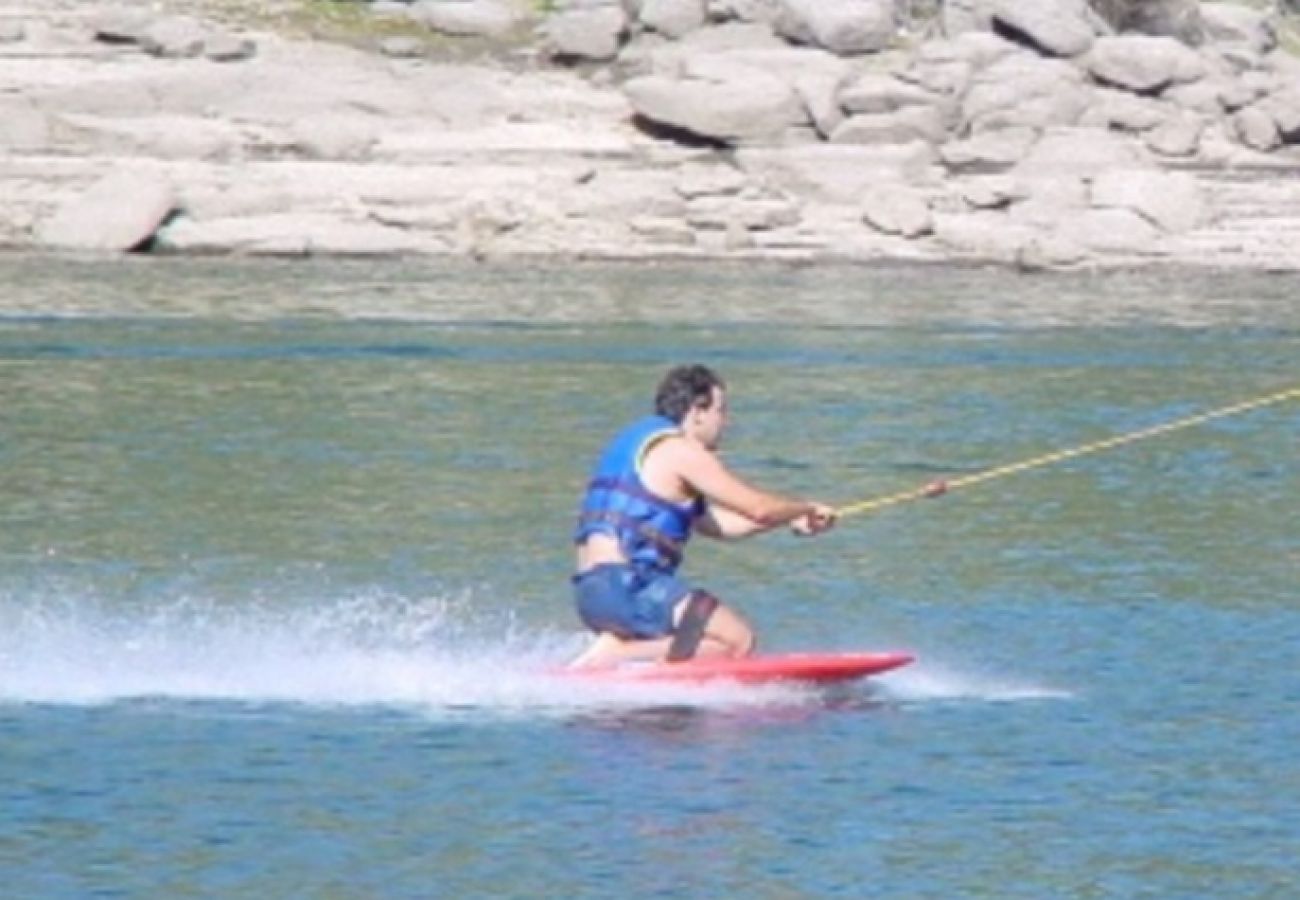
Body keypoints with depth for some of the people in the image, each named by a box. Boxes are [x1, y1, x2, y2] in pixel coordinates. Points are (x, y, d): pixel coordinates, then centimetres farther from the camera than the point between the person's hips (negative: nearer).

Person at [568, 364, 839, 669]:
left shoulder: (641, 442, 24)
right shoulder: (682, 451, -6)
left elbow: (712, 523, 28)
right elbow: (758, 508, -6)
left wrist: (790, 519, 25)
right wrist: (806, 508, 13)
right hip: (626, 585, -10)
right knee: (738, 641, -11)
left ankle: (619, 647, -3)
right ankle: (617, 653, -16)